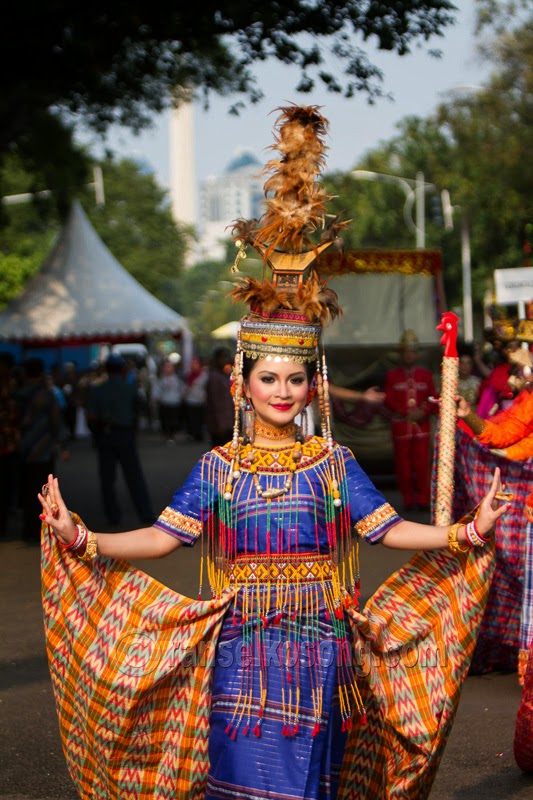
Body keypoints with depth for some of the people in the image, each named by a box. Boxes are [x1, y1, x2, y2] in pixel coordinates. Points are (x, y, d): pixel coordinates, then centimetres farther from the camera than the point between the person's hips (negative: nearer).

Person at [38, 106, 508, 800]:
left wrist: (463, 534, -11)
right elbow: (163, 536, -3)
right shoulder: (217, 467, 3)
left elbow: (388, 528, 2)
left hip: (318, 649, 0)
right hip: (241, 649, 0)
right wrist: (84, 541, -16)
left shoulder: (335, 464, 5)